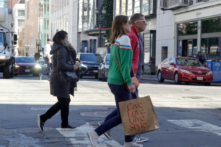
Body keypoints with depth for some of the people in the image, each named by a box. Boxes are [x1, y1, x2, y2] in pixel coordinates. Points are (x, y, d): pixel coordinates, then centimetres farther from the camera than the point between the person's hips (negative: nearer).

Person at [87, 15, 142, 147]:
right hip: (120, 82, -9)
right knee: (122, 116, -1)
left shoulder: (115, 41, 13)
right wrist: (129, 82, -20)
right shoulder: (125, 39, -14)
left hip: (113, 80, 9)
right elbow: (124, 64, -19)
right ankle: (95, 133, -2)